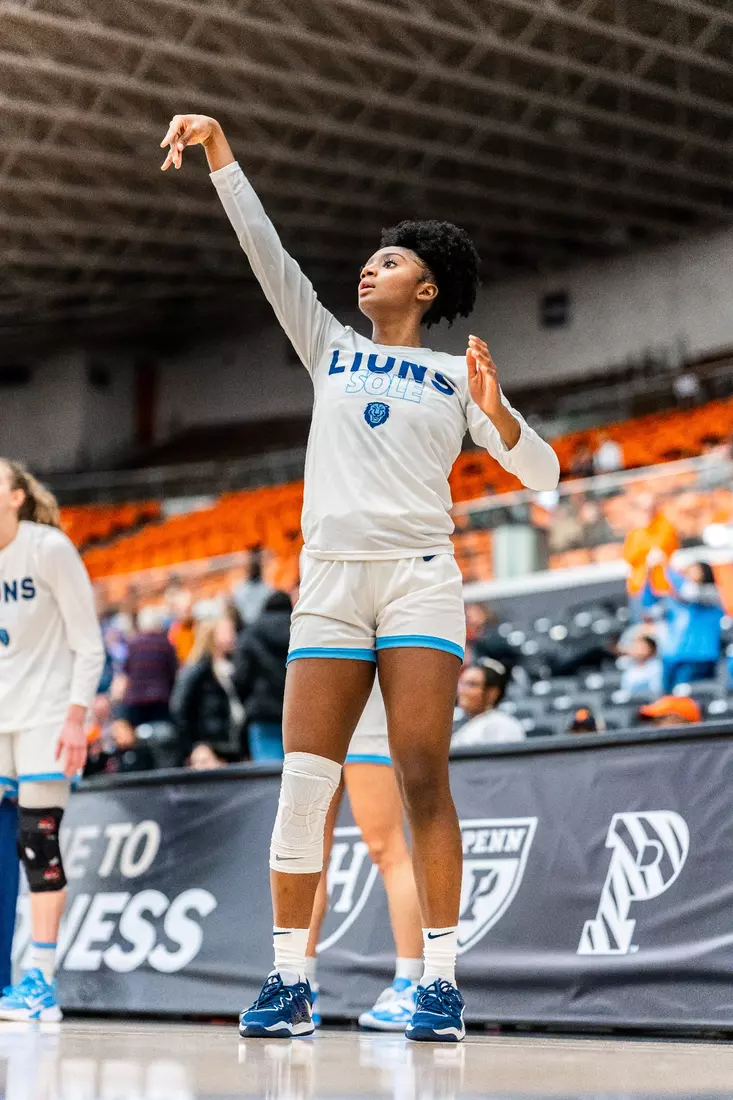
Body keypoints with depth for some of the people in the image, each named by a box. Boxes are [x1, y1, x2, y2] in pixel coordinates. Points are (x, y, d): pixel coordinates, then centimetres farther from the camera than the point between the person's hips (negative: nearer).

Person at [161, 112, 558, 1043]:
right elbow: (266, 251, 13)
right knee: (303, 784, -6)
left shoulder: (456, 373, 12)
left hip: (419, 580, -2)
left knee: (422, 777, -10)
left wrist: (493, 410, -13)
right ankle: (289, 982, 0)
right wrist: (218, 149, 7)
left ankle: (440, 982, -6)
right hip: (329, 583, 2)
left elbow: (541, 474, 5)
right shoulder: (331, 349, 20)